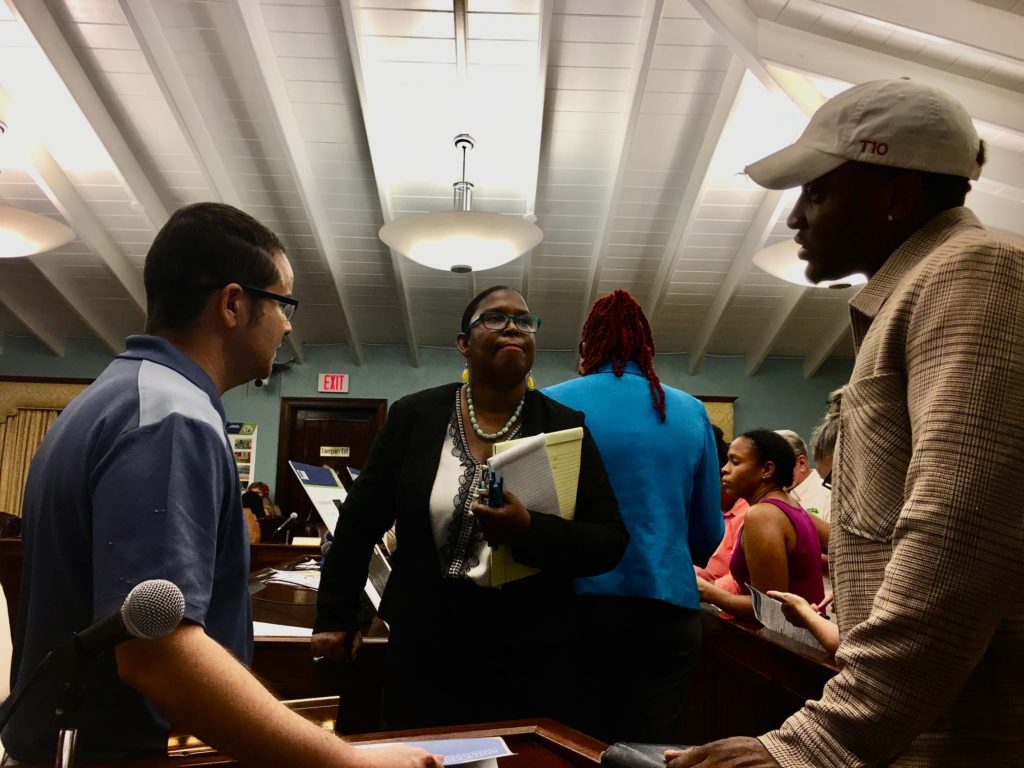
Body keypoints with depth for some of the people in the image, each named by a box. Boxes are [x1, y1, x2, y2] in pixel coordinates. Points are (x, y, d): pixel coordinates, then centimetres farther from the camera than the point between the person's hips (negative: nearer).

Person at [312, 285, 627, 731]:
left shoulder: (566, 427, -2)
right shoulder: (414, 416, 0)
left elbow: (610, 540, -7)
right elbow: (359, 521, 7)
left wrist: (530, 533, -23)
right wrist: (335, 616, 9)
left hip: (532, 662, 0)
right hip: (423, 656, 0)